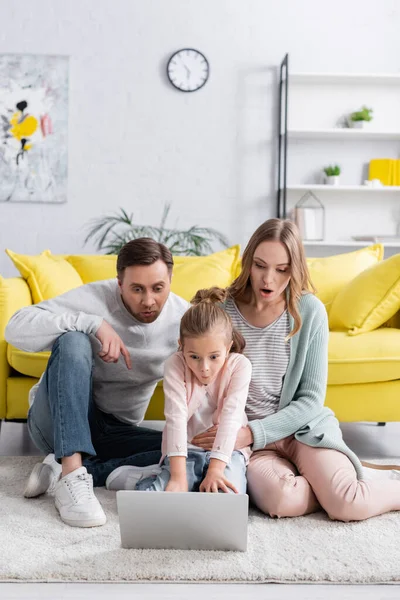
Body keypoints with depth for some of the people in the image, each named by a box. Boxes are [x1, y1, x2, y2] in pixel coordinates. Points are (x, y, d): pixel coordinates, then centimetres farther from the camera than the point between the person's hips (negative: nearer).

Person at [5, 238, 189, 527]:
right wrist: (94, 323, -37)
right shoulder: (94, 298, -18)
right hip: (58, 421, -3)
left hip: (116, 432, 4)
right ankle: (72, 475, -38)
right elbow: (16, 328, -29)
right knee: (73, 341, -32)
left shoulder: (183, 318, -7)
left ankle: (66, 470, -22)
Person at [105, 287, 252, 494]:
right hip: (186, 450, 0)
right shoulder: (175, 365, -12)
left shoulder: (239, 365, -10)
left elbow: (231, 416, -18)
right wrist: (178, 477, -31)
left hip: (226, 450, 1)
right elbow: (176, 418, -22)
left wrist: (216, 469, -28)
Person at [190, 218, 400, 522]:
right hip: (245, 435, 0)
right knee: (280, 501, -31)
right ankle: (327, 482, 0)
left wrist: (252, 433, -19)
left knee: (347, 505, -24)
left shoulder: (310, 311, -7)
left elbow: (311, 398, -6)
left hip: (302, 426, 0)